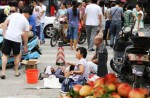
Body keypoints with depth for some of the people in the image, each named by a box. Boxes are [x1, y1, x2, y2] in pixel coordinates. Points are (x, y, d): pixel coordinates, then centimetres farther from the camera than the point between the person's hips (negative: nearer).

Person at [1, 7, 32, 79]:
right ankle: (16, 72, 24)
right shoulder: (26, 21, 8)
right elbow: (25, 35, 8)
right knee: (16, 55, 18)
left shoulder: (13, 14, 13)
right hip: (17, 38, -1)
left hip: (7, 37, 1)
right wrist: (25, 45, 17)